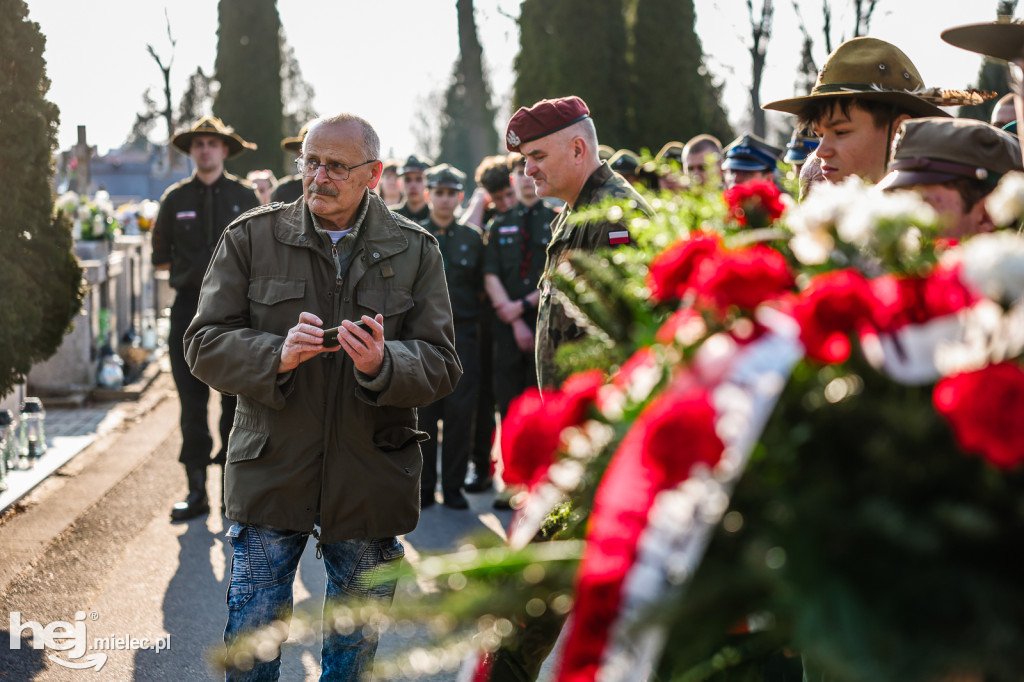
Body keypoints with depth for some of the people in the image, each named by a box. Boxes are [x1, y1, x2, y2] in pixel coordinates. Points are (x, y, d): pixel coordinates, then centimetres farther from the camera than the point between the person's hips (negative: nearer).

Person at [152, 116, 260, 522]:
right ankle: (196, 490, 5)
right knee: (192, 403, 0)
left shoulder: (244, 197, 7)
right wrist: (195, 264, 6)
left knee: (237, 400, 2)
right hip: (189, 306, 1)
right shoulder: (175, 199, 9)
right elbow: (160, 257, 14)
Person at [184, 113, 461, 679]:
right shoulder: (251, 238, 0)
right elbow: (206, 345, -3)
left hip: (370, 483, 1)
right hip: (270, 477, -1)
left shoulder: (415, 251, 2)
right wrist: (277, 355, -22)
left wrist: (382, 364, -24)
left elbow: (441, 366, -2)